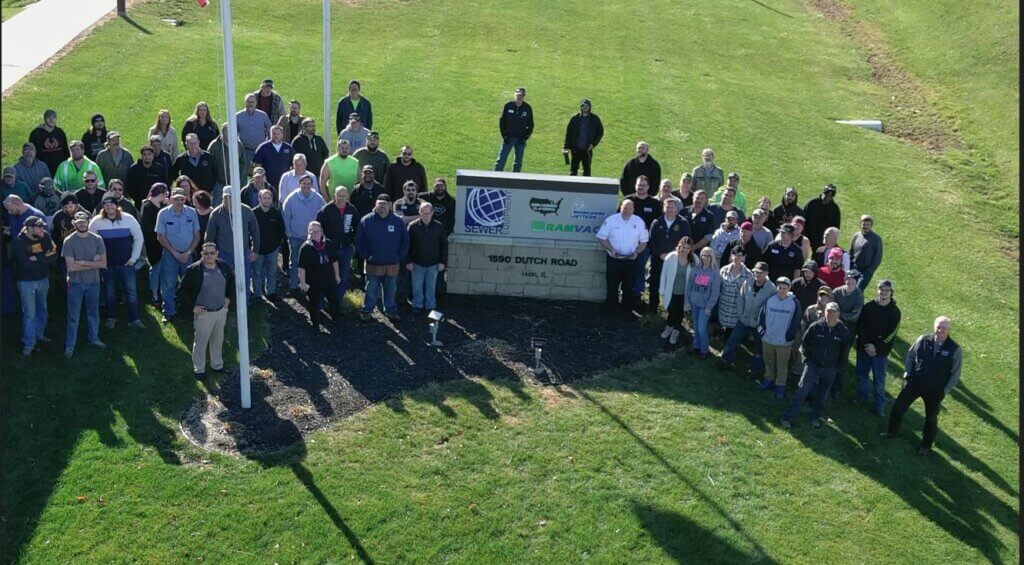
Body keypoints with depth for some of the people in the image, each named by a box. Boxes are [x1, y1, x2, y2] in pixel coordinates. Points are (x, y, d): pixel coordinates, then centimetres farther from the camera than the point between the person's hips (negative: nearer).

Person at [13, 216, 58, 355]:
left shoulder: (45, 237, -8)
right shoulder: (19, 241, -20)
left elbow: (54, 256, -13)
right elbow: (26, 265, -27)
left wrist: (37, 258, -25)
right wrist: (45, 259, -19)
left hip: (43, 279, 5)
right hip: (26, 282, -5)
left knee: (42, 309, 20)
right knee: (29, 314, -1)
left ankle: (39, 334, 39)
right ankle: (28, 344, 10)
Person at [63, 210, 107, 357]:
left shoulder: (97, 239, -3)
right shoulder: (69, 241, -10)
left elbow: (103, 263, -9)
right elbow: (71, 266, -17)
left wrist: (83, 262, -18)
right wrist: (93, 263, -14)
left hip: (93, 282, 3)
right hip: (75, 283, -3)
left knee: (93, 312, 17)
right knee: (73, 316, 3)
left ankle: (94, 338, 33)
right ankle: (70, 345, 11)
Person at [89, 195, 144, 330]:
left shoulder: (128, 219, -8)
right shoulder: (96, 221, -6)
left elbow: (138, 237, 0)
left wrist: (134, 257, -1)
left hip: (126, 263, -1)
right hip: (107, 264, 1)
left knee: (131, 291, 1)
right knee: (110, 292, 14)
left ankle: (134, 319, 11)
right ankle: (111, 318, 28)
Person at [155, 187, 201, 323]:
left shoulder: (192, 212, -1)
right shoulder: (163, 213, -7)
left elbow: (197, 236, 2)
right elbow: (160, 237, -4)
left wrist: (188, 252, -8)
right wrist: (175, 253, -10)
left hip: (188, 254, 2)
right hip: (170, 254, -2)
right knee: (168, 285, 2)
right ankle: (168, 313, 11)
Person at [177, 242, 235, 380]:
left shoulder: (224, 266, -3)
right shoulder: (193, 270, -18)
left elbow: (232, 280, 17)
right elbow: (182, 290, -10)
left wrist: (228, 297, 11)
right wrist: (191, 306, -11)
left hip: (221, 311, 5)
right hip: (203, 313, -4)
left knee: (218, 340, 19)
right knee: (200, 342, 8)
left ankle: (217, 365, 37)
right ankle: (198, 369, 24)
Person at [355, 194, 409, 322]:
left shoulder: (397, 222, 0)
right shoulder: (366, 221, -4)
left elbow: (405, 240, 7)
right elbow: (359, 240, 1)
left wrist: (400, 256, 1)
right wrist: (366, 255, -6)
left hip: (392, 265, 1)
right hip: (373, 265, -1)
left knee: (390, 290, 13)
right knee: (371, 290, 6)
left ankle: (391, 310, 27)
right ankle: (367, 311, 20)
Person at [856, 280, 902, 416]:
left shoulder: (895, 312, -6)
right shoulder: (868, 307, 0)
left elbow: (891, 334, -10)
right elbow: (860, 326, -2)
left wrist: (876, 347, -16)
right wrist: (867, 344, -12)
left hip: (881, 351, -3)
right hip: (864, 347, 3)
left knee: (879, 379, 2)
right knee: (861, 374, 14)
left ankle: (879, 405, 13)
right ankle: (861, 398, 32)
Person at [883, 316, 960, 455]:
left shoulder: (955, 349, -16)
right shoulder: (923, 340, -10)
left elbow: (955, 374, -6)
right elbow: (910, 356, 6)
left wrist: (945, 390, -8)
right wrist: (908, 374, -1)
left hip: (935, 390, -2)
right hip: (914, 383, 2)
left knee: (931, 418, 15)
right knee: (897, 407, 10)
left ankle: (926, 446, 36)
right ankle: (893, 432, 35)